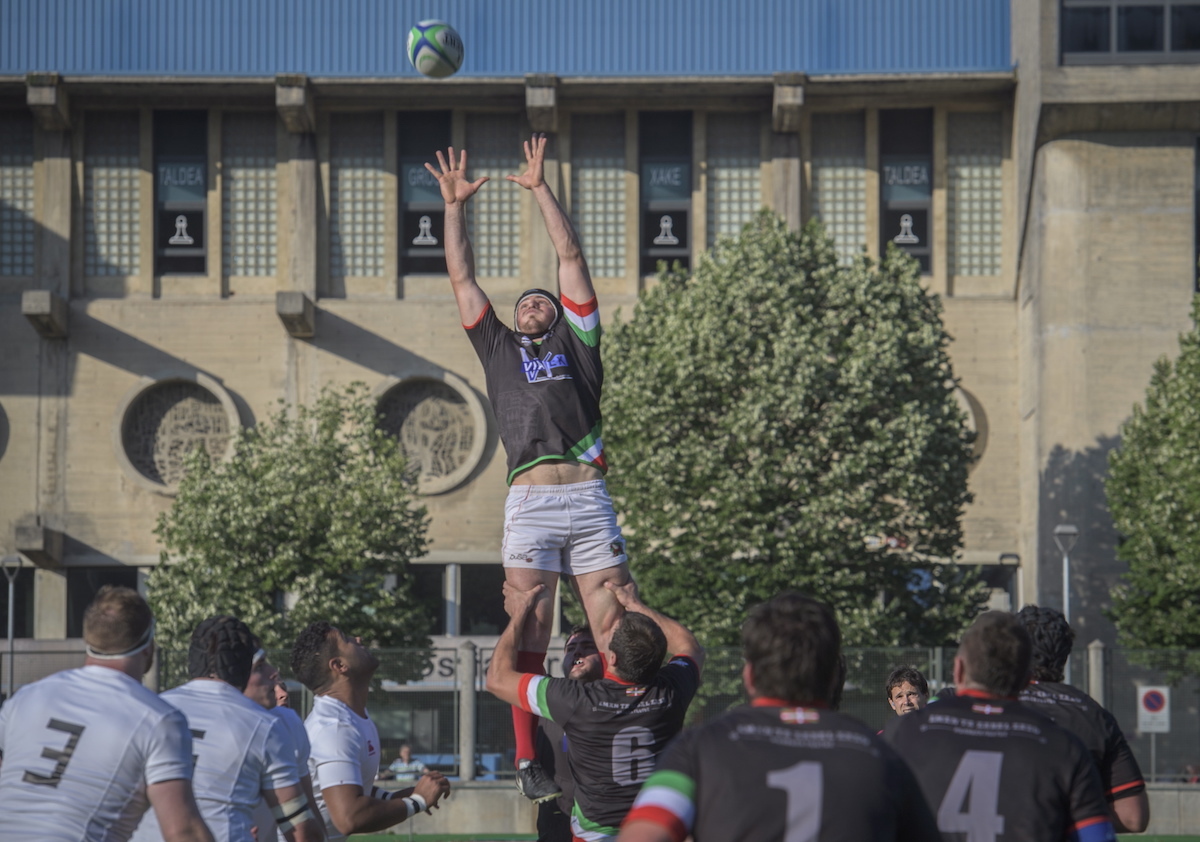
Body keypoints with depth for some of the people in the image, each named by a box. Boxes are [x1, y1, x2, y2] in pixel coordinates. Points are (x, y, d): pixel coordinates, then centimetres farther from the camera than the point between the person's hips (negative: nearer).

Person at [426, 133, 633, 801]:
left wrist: (541, 190, 17)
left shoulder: (576, 341, 20)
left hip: (590, 499, 0)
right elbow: (462, 277, 23)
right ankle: (529, 760, 0)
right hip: (531, 503, 0)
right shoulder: (499, 347, 23)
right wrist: (455, 206, 20)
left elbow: (571, 256, 18)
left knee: (616, 632, -4)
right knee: (529, 636, -3)